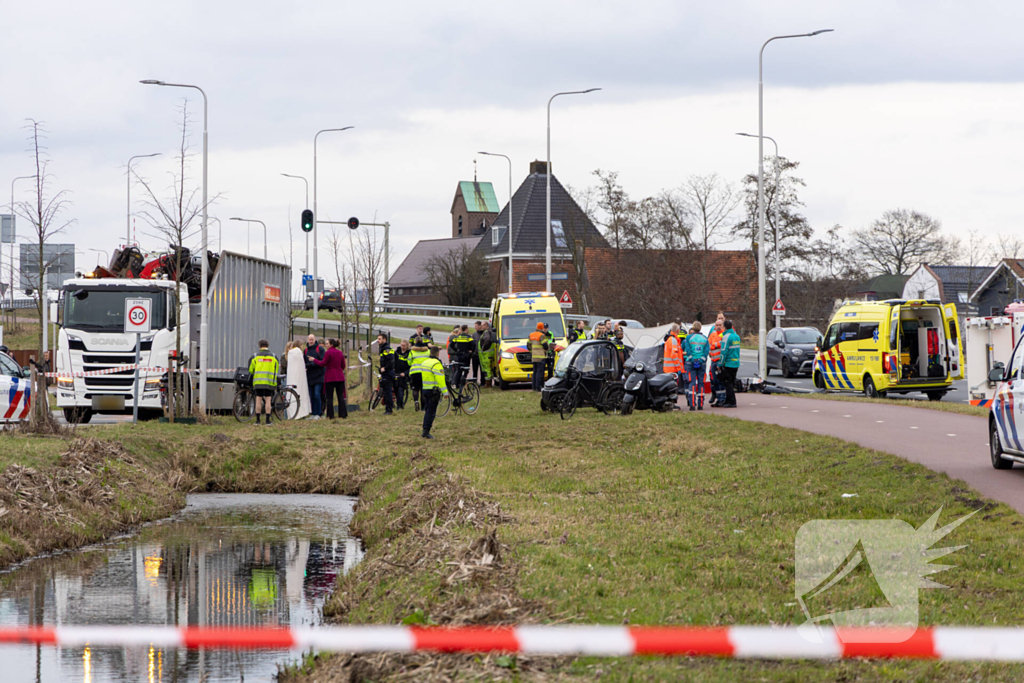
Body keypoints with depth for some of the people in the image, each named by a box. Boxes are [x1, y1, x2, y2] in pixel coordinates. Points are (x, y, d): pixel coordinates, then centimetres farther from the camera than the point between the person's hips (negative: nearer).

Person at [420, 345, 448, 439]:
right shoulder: (436, 364, -16)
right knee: (431, 412, -5)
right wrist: (445, 392, -18)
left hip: (425, 389, 8)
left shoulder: (425, 362, 10)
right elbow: (440, 379, -20)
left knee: (427, 411, 15)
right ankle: (426, 432, -9)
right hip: (434, 391, -8)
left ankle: (425, 431, 16)